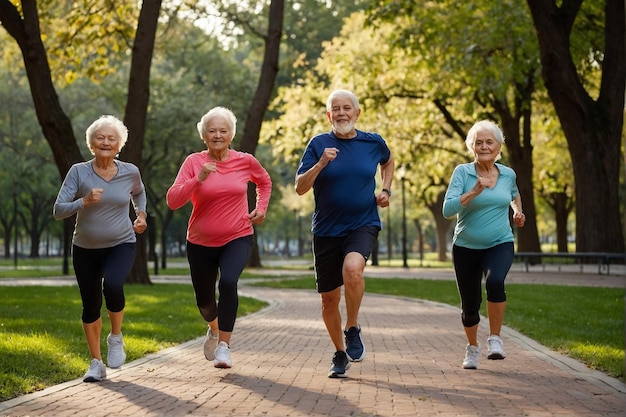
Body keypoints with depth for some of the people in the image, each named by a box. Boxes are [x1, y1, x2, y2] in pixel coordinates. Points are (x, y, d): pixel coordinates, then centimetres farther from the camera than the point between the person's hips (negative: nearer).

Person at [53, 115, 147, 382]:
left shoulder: (130, 172, -4)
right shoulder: (78, 172, -10)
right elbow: (58, 211, -14)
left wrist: (141, 214, 6)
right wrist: (84, 202, -28)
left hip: (121, 245, -1)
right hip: (85, 249, 1)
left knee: (112, 285, -29)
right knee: (90, 306, 6)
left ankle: (116, 337, -2)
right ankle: (96, 363, 25)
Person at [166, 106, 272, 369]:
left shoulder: (245, 161, -3)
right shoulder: (194, 162, -8)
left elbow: (265, 182, 20)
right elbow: (173, 201, -18)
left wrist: (261, 208, 6)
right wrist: (198, 179, -28)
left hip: (237, 239, -1)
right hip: (201, 242, 1)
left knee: (228, 281, -29)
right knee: (204, 299, 15)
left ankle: (224, 346, -21)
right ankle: (214, 330, 51)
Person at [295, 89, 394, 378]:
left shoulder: (373, 142, 3)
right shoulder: (319, 144, -2)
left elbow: (388, 161, 26)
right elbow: (300, 188, -6)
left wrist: (386, 190, 10)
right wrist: (321, 163, -21)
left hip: (363, 225, -1)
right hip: (326, 230, 1)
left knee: (352, 268, -32)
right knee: (329, 298, 8)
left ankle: (352, 329, -9)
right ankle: (340, 354, 30)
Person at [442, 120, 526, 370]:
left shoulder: (508, 174, 4)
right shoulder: (462, 172, -7)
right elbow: (447, 210, -20)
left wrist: (518, 210, 12)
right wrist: (474, 192, -29)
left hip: (500, 244, 0)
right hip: (466, 247, 0)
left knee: (495, 281, -31)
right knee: (470, 304, 7)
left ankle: (495, 339, -15)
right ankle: (472, 347, 36)